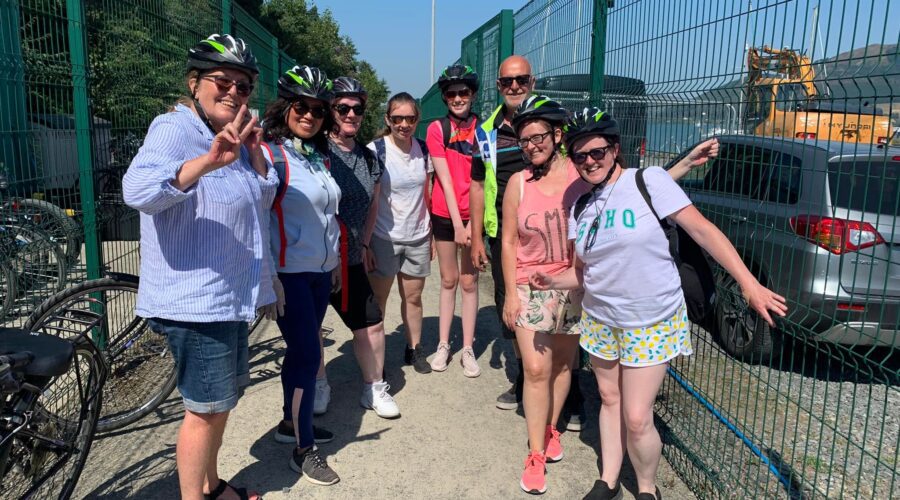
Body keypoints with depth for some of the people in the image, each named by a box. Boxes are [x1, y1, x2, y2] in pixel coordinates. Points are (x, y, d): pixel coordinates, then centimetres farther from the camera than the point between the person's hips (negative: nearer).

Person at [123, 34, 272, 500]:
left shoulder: (231, 136, 12)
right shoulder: (175, 129, -15)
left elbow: (265, 197, 10)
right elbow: (138, 190, -32)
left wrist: (253, 150, -5)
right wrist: (207, 161, -46)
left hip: (230, 295, 9)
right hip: (195, 298, -9)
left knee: (222, 400, 22)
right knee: (207, 408, 2)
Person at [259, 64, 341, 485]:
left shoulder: (319, 157, 11)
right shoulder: (270, 154, -12)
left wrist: (335, 261, 20)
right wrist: (269, 275, -19)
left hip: (319, 273, 7)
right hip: (288, 274, -7)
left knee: (302, 351, 16)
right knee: (307, 356, -5)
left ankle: (291, 422, 34)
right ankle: (303, 450, 8)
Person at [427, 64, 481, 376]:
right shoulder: (436, 129, -2)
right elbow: (445, 178, -7)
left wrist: (473, 222, -13)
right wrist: (457, 224, -11)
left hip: (473, 215, -1)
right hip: (444, 214, 1)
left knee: (469, 281, 6)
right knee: (448, 280, 11)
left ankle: (468, 349, 15)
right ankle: (443, 345, 21)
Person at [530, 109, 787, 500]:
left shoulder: (648, 180, -13)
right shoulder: (580, 208, 3)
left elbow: (702, 229, -16)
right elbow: (583, 271, 8)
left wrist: (749, 283, -20)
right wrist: (554, 282, -13)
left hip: (652, 322, -5)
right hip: (600, 319, 5)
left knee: (636, 419, -3)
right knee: (609, 400, 18)